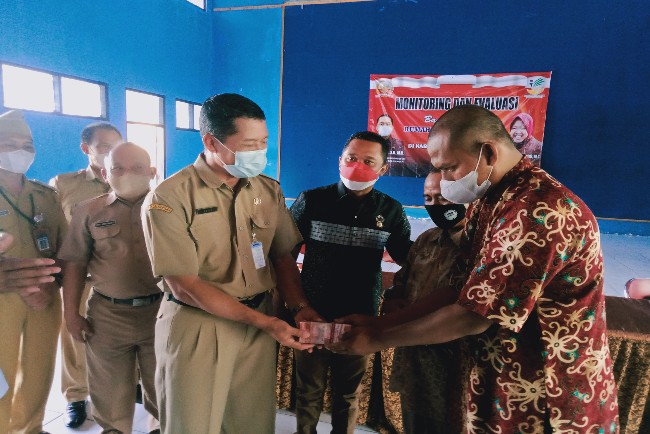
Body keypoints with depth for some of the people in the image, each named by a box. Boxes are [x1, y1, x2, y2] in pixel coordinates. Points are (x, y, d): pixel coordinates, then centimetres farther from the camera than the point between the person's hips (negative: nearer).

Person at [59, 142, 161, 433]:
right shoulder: (88, 211, 3)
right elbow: (75, 264, 5)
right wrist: (71, 313, 2)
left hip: (161, 311, 0)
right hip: (108, 315, 1)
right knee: (110, 393, 17)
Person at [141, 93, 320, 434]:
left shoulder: (270, 191, 1)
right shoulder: (169, 198, -14)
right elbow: (185, 286, -16)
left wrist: (298, 307, -10)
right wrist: (263, 321, -19)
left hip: (259, 322, 4)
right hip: (197, 327, -3)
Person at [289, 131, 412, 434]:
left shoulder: (391, 211, -3)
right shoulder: (311, 201, -7)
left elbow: (409, 258, 6)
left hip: (361, 319, 1)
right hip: (312, 314, -1)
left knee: (349, 393, 21)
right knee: (308, 391, 16)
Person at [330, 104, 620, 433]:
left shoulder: (541, 210, -28)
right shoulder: (485, 201, 3)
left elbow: (472, 316, -27)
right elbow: (461, 285, 3)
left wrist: (377, 339, -16)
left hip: (549, 404, -7)